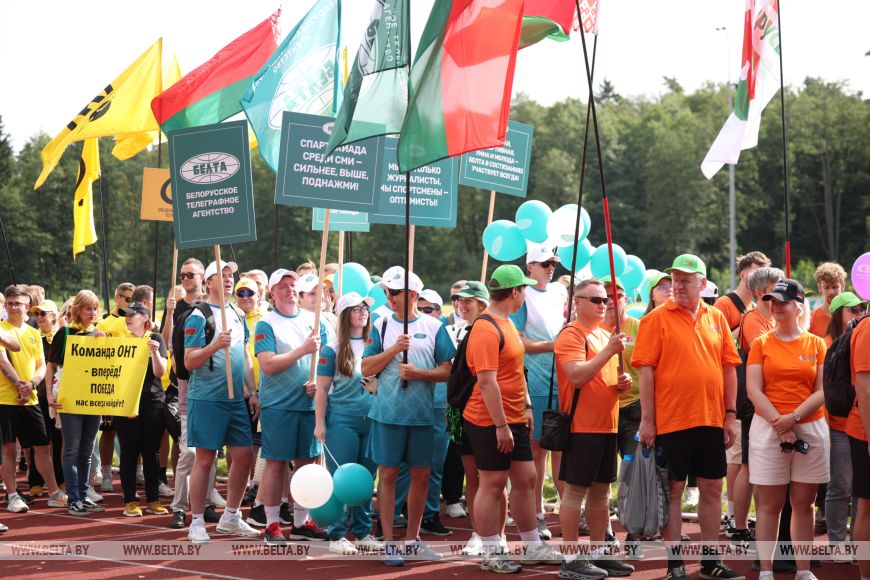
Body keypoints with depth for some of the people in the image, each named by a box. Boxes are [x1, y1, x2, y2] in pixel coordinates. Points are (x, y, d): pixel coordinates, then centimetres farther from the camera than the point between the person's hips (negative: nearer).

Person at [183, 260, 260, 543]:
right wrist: (215, 345, -26)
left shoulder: (237, 315, 14)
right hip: (207, 399, -7)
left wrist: (253, 393, 15)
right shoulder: (199, 316, -7)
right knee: (204, 459, -3)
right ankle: (196, 523, 5)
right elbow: (189, 361, -12)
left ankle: (230, 517, 20)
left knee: (243, 456, 7)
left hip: (237, 399, 7)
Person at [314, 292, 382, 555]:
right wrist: (319, 423, -7)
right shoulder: (333, 349, -2)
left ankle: (363, 532, 16)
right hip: (342, 421, -4)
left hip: (371, 421, 4)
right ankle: (337, 535, 5)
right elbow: (322, 389, -2)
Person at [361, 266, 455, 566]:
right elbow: (366, 369, 0)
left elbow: (448, 370, 0)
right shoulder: (381, 326, 3)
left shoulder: (434, 327, 2)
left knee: (421, 474, 7)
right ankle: (388, 542, 5)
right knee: (388, 474, 0)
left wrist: (418, 373, -15)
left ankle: (412, 538, 21)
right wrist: (393, 349, -13)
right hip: (388, 413, -1)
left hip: (422, 414, 1)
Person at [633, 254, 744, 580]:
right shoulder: (657, 319, -4)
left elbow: (729, 367, 11)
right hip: (671, 420, -4)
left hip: (712, 421, 4)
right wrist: (647, 419, -11)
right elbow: (645, 370, -7)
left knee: (712, 489, 9)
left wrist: (730, 415, 6)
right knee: (673, 490, 2)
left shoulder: (716, 318, 9)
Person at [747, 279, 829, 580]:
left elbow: (823, 391, -1)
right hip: (768, 428, -1)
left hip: (810, 428, 1)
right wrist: (780, 424, -14)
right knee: (769, 504, 0)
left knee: (803, 503, 6)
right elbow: (754, 390, -4)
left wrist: (793, 417, -14)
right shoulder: (761, 344, 3)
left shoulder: (816, 344, 5)